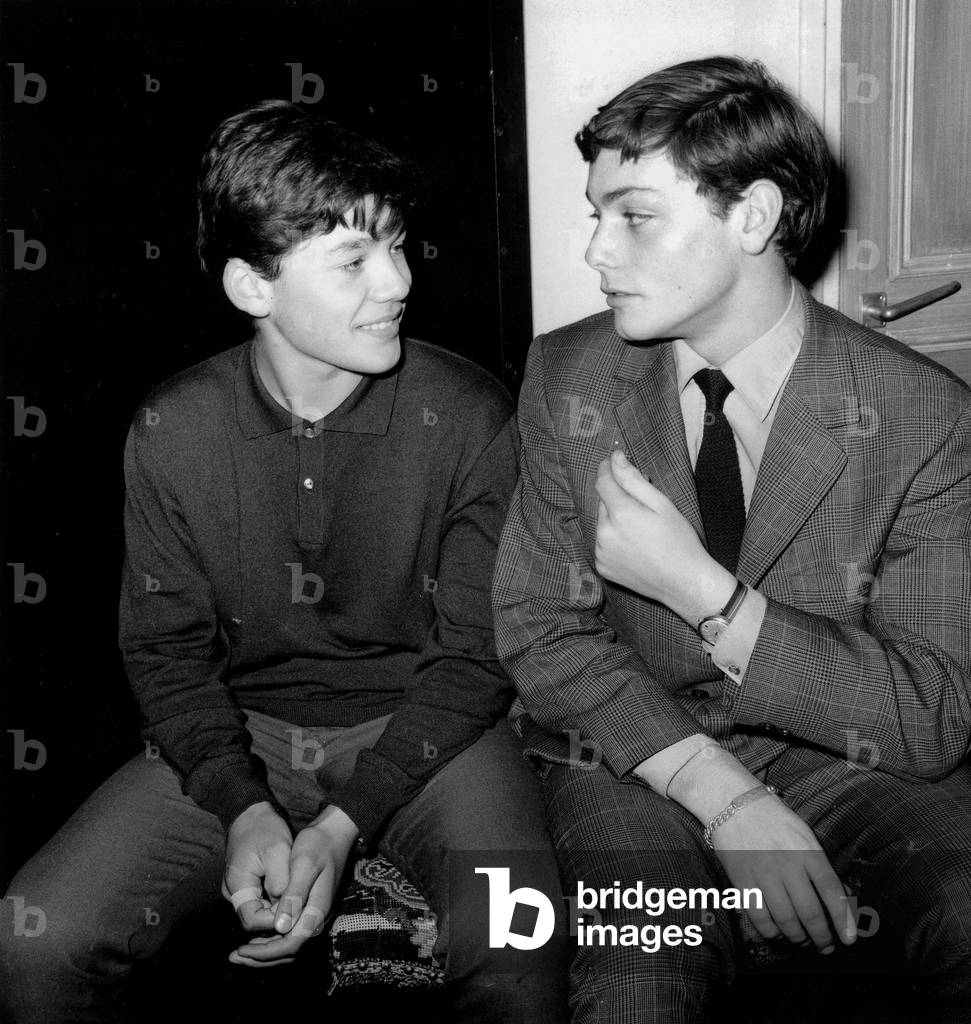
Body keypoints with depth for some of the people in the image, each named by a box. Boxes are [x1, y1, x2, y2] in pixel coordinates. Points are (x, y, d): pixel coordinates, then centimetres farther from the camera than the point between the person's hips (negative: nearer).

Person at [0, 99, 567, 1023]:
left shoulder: (467, 416, -12)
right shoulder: (170, 433, -6)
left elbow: (476, 650, -8)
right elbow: (165, 649, 2)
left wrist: (342, 825, -18)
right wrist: (244, 807, -15)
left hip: (422, 733, -1)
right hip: (240, 737, 2)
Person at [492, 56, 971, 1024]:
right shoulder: (566, 377, -5)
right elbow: (540, 631, -5)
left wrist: (699, 589, -23)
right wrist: (723, 799, -19)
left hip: (844, 752, 1)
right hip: (631, 751, 0)